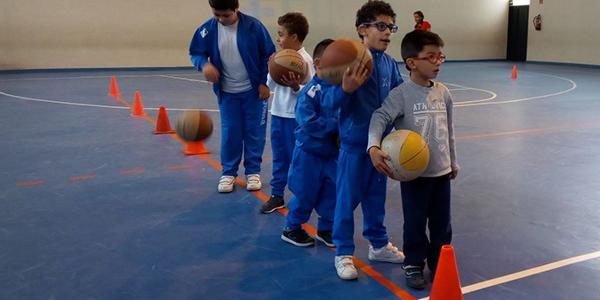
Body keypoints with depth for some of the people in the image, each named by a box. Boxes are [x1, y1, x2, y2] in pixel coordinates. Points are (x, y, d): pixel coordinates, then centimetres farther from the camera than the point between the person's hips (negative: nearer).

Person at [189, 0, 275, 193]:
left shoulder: (253, 26, -14)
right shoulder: (207, 29, -8)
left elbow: (269, 55, -6)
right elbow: (196, 53, 2)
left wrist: (264, 83, -7)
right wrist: (204, 64, -21)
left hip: (253, 90, -1)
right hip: (227, 92, 2)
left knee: (254, 131, 6)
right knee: (229, 133, 6)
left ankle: (253, 171, 21)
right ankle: (228, 172, 22)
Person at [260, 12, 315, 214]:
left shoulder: (304, 60, -13)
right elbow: (270, 85, 10)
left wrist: (295, 86, -31)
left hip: (295, 116, -7)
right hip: (278, 113, 7)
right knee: (279, 157, 14)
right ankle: (277, 195, 24)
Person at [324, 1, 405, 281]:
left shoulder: (390, 64, 3)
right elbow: (334, 102, -21)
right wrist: (346, 86, -39)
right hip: (354, 142, -6)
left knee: (376, 196, 19)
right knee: (347, 198, 7)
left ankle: (379, 244, 36)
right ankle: (343, 252, 23)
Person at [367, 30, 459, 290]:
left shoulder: (443, 92, 5)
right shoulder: (401, 94, -13)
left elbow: (449, 131, 14)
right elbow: (380, 118, -23)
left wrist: (453, 162, 20)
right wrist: (374, 148, -41)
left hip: (441, 170, 5)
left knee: (441, 221, 15)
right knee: (415, 222, 8)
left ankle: (439, 262, 33)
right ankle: (413, 264, 26)